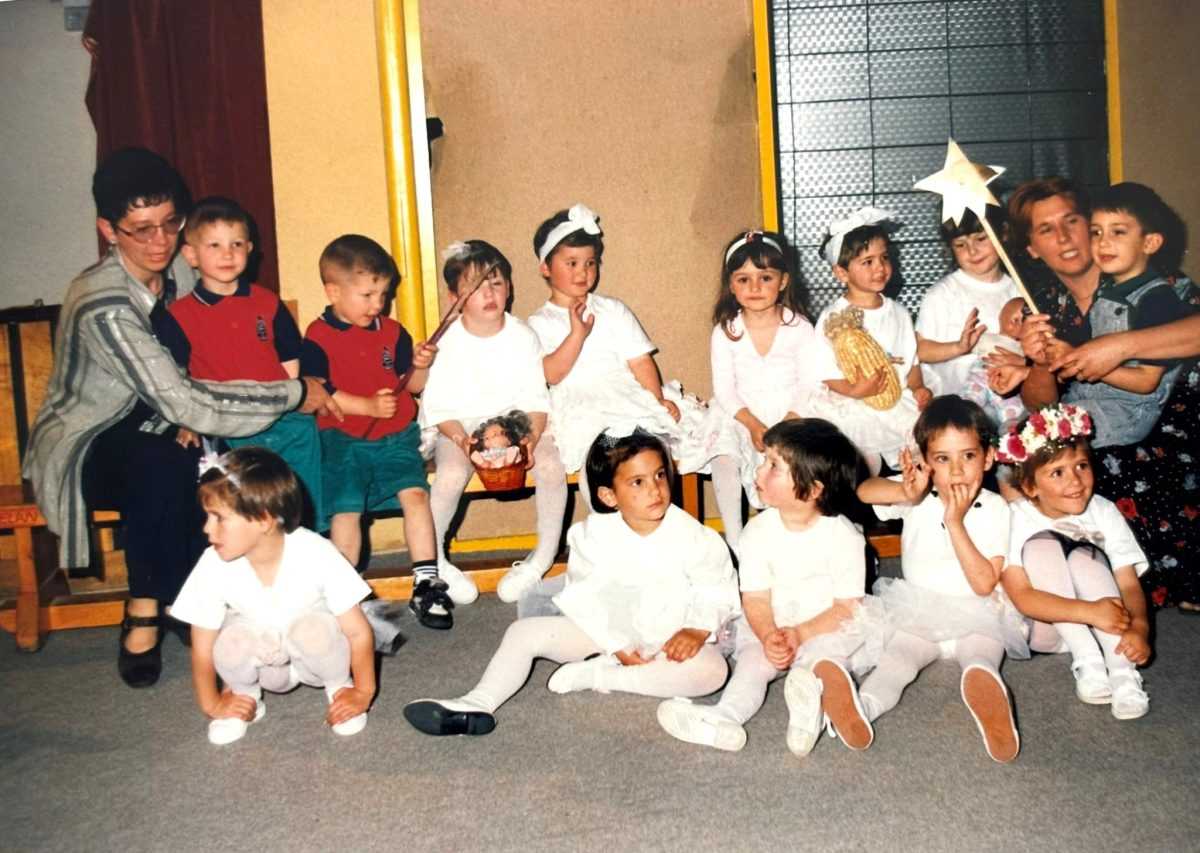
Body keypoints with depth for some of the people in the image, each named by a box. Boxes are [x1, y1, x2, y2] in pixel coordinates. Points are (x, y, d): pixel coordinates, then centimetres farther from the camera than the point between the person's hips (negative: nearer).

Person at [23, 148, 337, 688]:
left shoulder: (179, 274, -5)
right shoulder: (101, 303, -27)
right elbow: (182, 402, -34)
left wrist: (191, 411, -18)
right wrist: (296, 394, -28)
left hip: (150, 431, 6)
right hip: (83, 448, -6)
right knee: (160, 463, -36)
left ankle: (145, 615, -8)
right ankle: (147, 613, -20)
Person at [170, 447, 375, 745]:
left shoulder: (316, 555, -29)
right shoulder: (213, 566, -23)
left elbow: (358, 632, -21)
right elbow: (202, 649, -11)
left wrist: (363, 692, -16)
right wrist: (212, 704, -7)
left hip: (314, 657, -1)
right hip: (264, 666, 2)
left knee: (315, 628, -33)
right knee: (234, 639, -30)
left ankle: (338, 686, -1)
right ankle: (245, 697, 3)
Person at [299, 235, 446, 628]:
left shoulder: (392, 332, 9)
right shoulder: (318, 338, -4)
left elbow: (410, 385, 13)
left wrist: (420, 366, -9)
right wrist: (368, 406, -20)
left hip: (396, 436, 3)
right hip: (344, 439, -3)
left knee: (415, 493, -14)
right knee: (346, 508, -11)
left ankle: (427, 584, -7)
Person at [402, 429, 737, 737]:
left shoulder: (692, 537, -17)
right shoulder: (594, 537, -14)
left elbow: (718, 591, -8)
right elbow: (586, 599, -8)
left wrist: (698, 630, -25)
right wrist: (618, 647, -15)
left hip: (672, 638, -2)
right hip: (609, 628, 2)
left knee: (712, 670, -34)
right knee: (524, 632, -11)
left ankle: (596, 675, -29)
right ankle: (478, 704, -22)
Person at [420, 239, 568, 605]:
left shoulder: (523, 337, -2)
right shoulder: (448, 343, -8)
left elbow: (536, 399, -1)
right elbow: (438, 407, -8)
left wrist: (533, 436, -19)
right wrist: (462, 439, -25)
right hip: (460, 426, -2)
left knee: (552, 465, -26)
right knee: (451, 474, -32)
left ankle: (545, 554, -8)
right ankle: (432, 561, -11)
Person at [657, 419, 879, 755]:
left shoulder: (843, 536, -13)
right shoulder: (758, 531, -4)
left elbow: (847, 607, -11)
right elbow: (755, 598, -6)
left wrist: (800, 634, -23)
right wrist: (768, 636, -26)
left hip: (830, 627, -2)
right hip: (771, 629, 2)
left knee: (820, 652, -32)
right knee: (754, 658, -25)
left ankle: (813, 692, -60)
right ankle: (725, 718, -47)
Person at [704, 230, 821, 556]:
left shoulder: (799, 328, -2)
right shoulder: (725, 331, 0)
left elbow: (810, 385, -4)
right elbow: (724, 389, -4)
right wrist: (752, 424, -19)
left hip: (791, 415, 0)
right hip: (740, 417, 1)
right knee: (723, 459, -26)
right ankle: (734, 539, -14)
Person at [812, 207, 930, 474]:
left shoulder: (898, 313, 13)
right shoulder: (833, 318, -4)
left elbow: (911, 359, 18)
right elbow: (826, 372, -7)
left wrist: (918, 388, -1)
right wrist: (854, 391, -23)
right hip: (852, 405, -5)